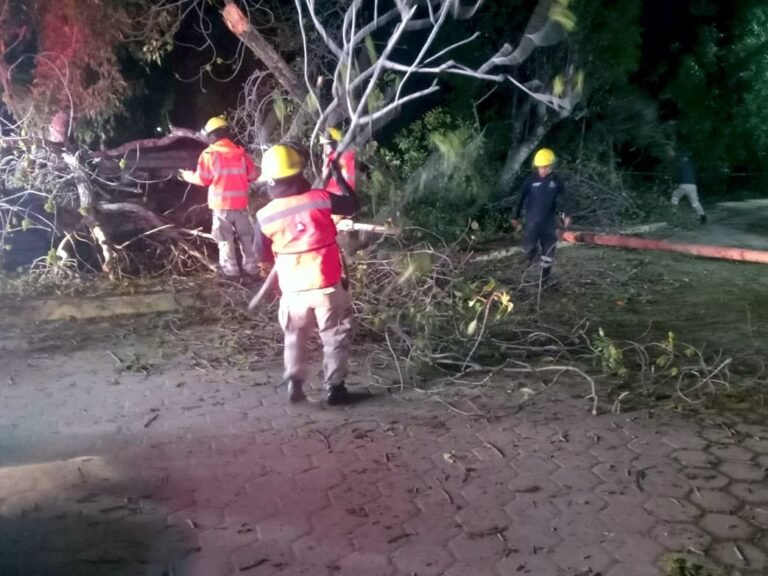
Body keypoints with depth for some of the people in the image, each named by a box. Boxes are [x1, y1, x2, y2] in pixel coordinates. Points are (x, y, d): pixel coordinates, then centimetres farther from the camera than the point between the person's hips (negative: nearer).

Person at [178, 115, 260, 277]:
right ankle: (251, 266, 15)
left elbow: (202, 179, -4)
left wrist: (186, 175, 15)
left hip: (221, 203, -3)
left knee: (225, 237, 6)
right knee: (246, 235, 13)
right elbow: (253, 175, 7)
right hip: (240, 202, 3)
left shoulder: (209, 154, -8)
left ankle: (230, 268, 6)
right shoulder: (240, 152, 2)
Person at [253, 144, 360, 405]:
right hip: (327, 286, -1)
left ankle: (294, 383, 21)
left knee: (295, 338, 23)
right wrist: (339, 177, 18)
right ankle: (334, 387, 15)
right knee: (335, 337, 13)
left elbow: (262, 255, 5)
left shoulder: (265, 216, -7)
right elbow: (353, 206, 6)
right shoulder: (320, 199, -11)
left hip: (293, 290, 2)